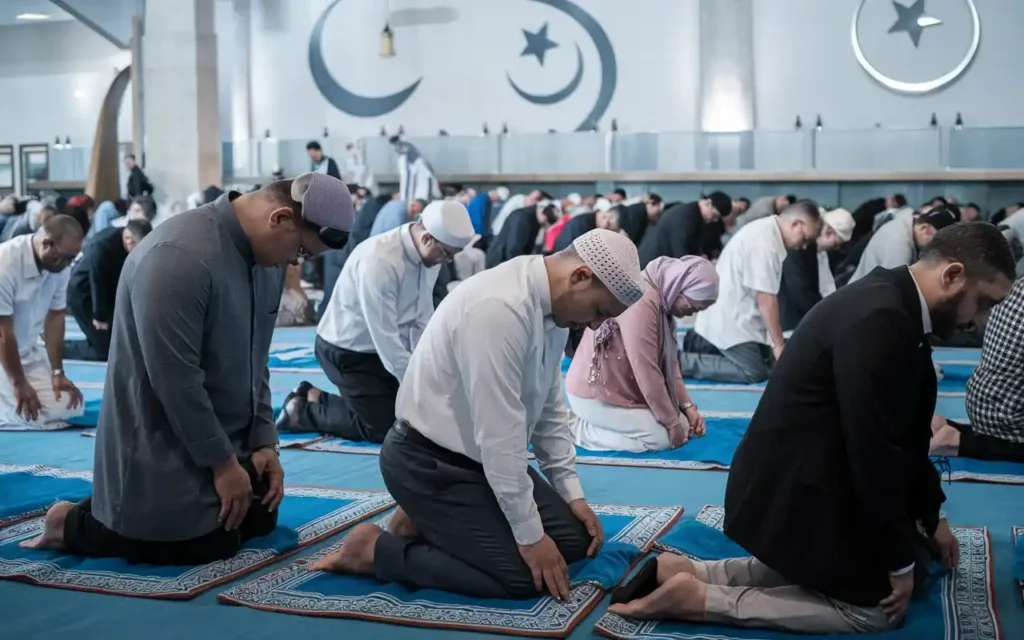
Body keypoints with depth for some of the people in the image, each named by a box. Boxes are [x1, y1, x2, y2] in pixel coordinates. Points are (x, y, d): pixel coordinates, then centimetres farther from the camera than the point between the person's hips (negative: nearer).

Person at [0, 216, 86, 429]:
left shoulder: (58, 265, -8)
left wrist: (58, 372, -2)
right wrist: (19, 383, -17)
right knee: (33, 416, -21)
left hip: (27, 351, 7)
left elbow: (55, 317, 0)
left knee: (69, 407, 0)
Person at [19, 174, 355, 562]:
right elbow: (176, 380, -27)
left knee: (260, 520, 13)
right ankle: (71, 524, 7)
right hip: (161, 449, -9)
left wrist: (264, 441, 2)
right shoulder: (181, 259, -29)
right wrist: (222, 462, -18)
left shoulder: (266, 256, 1)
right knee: (212, 543, -9)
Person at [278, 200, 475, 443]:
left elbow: (422, 319, -2)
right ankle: (304, 409, 11)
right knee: (384, 428, -8)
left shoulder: (429, 256, -9)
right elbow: (387, 341, -29)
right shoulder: (379, 262, -32)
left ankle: (316, 396, 19)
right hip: (347, 350, -8)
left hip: (385, 348, 8)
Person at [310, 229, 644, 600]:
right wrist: (529, 535, -21)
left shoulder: (552, 306, 1)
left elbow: (550, 409, 11)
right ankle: (374, 548, -2)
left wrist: (572, 494, 6)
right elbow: (500, 433, -27)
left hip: (485, 459, 10)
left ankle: (428, 524, 14)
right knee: (522, 576, -16)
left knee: (574, 540, 6)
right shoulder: (499, 308, -29)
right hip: (431, 463, -10)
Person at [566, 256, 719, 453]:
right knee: (663, 437, -13)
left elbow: (669, 360, 10)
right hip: (597, 393, -10)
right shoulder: (643, 302, -28)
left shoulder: (663, 299, 4)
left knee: (682, 424, 7)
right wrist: (672, 422, -17)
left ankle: (588, 423, 10)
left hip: (624, 388, 10)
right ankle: (577, 428, -4)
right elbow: (647, 372, -26)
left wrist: (687, 405, 1)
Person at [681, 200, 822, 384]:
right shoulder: (765, 242, -21)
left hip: (730, 316, 10)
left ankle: (700, 344, 15)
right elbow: (766, 298, -21)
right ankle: (679, 361, -11)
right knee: (754, 372, -13)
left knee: (767, 362, 10)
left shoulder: (765, 231, 10)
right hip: (730, 319, -10)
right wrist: (779, 344, -15)